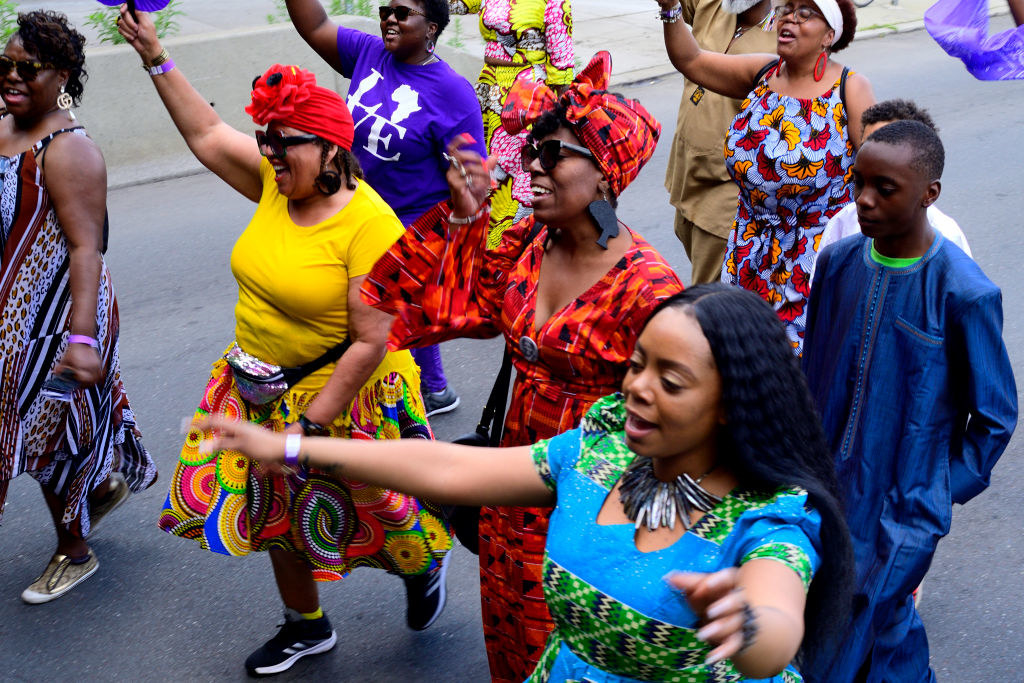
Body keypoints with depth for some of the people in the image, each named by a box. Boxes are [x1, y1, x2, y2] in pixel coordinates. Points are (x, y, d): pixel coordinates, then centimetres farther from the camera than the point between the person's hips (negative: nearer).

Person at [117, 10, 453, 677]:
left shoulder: (370, 225, -26)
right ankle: (307, 627, 44)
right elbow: (207, 133, 8)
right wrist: (155, 56, 7)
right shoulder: (277, 183, -5)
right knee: (280, 519, 21)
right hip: (262, 390, 7)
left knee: (373, 518, 13)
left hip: (343, 396, -7)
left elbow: (371, 344, -25)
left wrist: (309, 426, -22)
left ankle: (425, 566, 47)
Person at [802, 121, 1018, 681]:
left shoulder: (964, 294, -19)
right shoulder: (838, 262, -3)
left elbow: (994, 417, -7)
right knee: (889, 618, 22)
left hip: (903, 505, -4)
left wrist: (945, 491, -6)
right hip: (828, 487, 5)